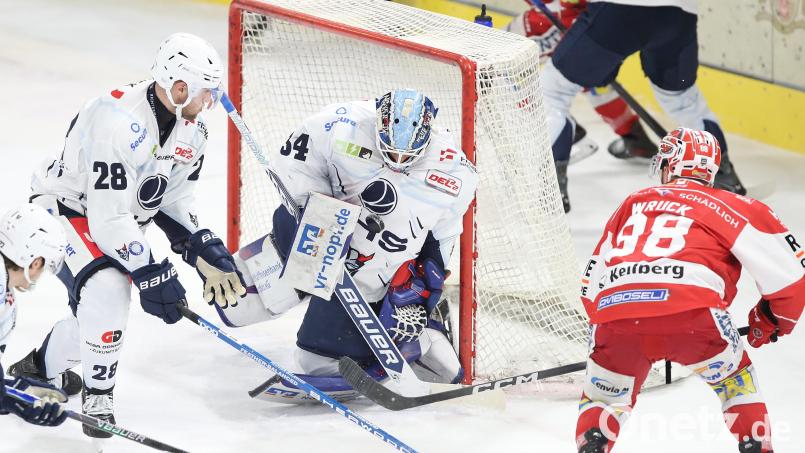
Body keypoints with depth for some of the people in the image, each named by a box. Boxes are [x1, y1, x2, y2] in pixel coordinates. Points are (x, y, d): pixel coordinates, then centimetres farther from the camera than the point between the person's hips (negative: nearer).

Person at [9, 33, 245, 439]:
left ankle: (39, 367, 38)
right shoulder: (119, 123, -35)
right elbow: (108, 219, -34)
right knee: (108, 290, -28)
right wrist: (151, 275, -30)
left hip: (120, 219, 9)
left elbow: (174, 200, 5)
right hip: (64, 207, -9)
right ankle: (97, 396, -13)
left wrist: (205, 251, -8)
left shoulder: (191, 130, -7)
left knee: (104, 312, 10)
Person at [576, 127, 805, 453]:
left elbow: (591, 286, 35)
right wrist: (774, 320, 32)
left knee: (602, 398, 27)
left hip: (613, 312, 2)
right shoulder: (727, 206, 22)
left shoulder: (632, 205, 33)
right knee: (735, 380, 27)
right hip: (692, 312, -2)